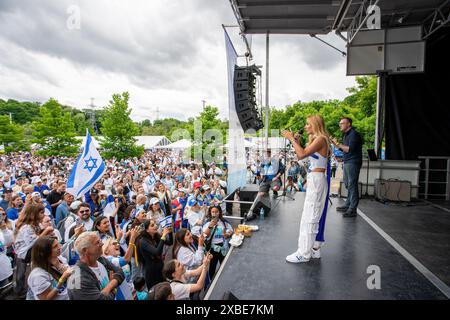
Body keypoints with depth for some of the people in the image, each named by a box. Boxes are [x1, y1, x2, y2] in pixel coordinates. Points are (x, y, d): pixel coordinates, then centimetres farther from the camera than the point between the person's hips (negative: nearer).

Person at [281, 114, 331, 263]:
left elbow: (302, 154, -23)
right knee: (312, 217, 15)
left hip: (317, 180, -10)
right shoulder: (315, 139, 17)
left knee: (309, 217, -5)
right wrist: (297, 141, 7)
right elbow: (301, 156, 17)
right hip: (313, 180, 10)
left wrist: (291, 139, -15)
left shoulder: (320, 139, -13)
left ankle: (304, 253, 3)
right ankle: (314, 248, 25)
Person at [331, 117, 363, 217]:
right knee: (347, 184, 13)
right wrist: (334, 143, 10)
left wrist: (338, 143, -19)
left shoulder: (354, 134, -12)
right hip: (347, 162, 10)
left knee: (352, 185, -8)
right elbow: (343, 149, 20)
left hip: (353, 163, -10)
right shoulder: (346, 135, 18)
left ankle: (352, 209, -5)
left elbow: (350, 149, -22)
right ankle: (348, 205, 22)